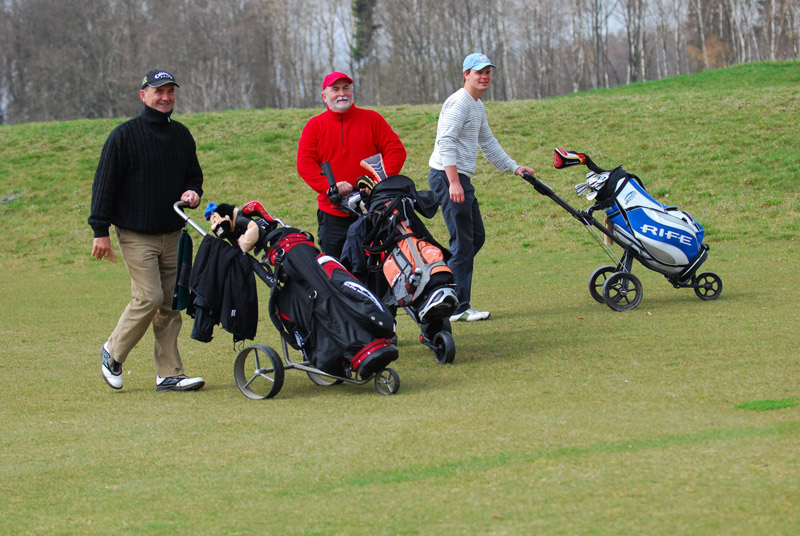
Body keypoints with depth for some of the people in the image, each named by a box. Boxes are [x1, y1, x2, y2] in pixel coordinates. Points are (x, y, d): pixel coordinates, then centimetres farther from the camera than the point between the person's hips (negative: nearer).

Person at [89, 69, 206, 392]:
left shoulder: (182, 135, 12)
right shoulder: (125, 135, -5)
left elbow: (194, 174, 25)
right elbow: (104, 183, -5)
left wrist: (193, 192, 0)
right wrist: (100, 230, -9)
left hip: (173, 234, 5)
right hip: (136, 234, -5)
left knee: (171, 304, 2)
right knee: (149, 298, -13)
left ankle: (169, 374, 4)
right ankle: (113, 353, 8)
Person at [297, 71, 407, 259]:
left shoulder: (372, 119, 8)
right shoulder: (314, 126, 8)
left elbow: (396, 151, 3)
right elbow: (305, 164, -1)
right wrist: (330, 186, -17)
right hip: (333, 216, 0)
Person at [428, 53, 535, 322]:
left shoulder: (478, 106, 19)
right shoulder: (459, 102, -13)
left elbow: (488, 143, 30)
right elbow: (446, 142, -22)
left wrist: (514, 167, 25)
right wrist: (453, 182, -29)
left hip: (461, 178, 10)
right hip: (448, 176, -10)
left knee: (476, 237, 14)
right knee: (463, 242, -9)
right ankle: (459, 308, -5)